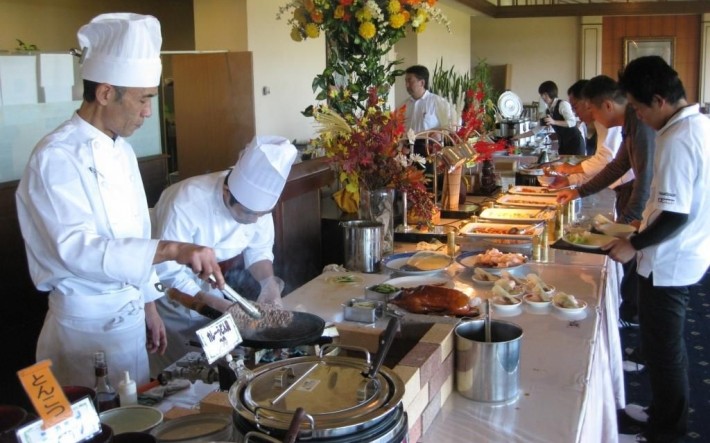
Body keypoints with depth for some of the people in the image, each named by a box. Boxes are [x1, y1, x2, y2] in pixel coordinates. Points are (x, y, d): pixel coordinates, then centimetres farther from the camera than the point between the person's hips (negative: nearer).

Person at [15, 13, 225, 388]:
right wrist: (172, 250, -40)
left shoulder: (121, 149, 8)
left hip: (130, 315, 8)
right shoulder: (56, 157, -19)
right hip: (87, 325, -8)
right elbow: (77, 248, -32)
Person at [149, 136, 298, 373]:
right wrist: (216, 306, -38)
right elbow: (167, 275, -32)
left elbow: (258, 249, -4)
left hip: (203, 283, 5)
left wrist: (269, 283, -22)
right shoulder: (187, 203, -36)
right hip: (164, 289, -5)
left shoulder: (256, 197, -19)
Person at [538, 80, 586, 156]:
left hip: (574, 142, -7)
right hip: (562, 144, 8)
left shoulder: (563, 104, -13)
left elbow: (572, 122, -21)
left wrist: (554, 122, -30)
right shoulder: (548, 111, 9)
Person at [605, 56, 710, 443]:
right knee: (668, 346, 22)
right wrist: (648, 222, 18)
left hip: (668, 263, -10)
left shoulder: (677, 141, -24)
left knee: (663, 351, 4)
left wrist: (633, 246, -17)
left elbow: (675, 215, -27)